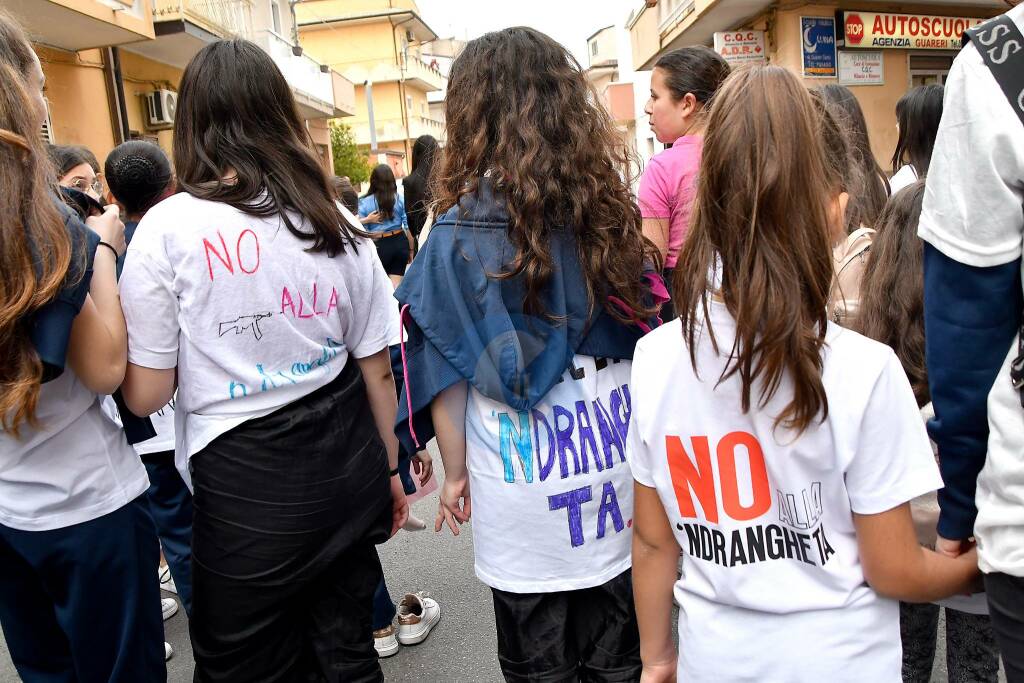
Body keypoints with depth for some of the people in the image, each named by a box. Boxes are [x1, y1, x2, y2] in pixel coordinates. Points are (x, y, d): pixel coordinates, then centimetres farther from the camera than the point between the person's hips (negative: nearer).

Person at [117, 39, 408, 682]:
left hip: (245, 487, -3)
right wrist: (388, 469, 17)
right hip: (347, 473, 4)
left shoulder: (168, 228, -11)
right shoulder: (337, 225, 0)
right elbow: (378, 369, 4)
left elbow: (145, 394, -8)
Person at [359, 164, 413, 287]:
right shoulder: (400, 199, -1)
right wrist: (411, 250, 9)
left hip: (379, 246, -1)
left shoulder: (365, 203, -4)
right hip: (399, 242, 2)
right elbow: (408, 226, 0)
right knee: (396, 284, 6)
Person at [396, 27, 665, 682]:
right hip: (618, 468, 4)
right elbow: (643, 337, 7)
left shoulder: (462, 229, -12)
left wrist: (456, 472, 6)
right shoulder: (610, 206, -1)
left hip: (524, 490, -3)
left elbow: (447, 374, -8)